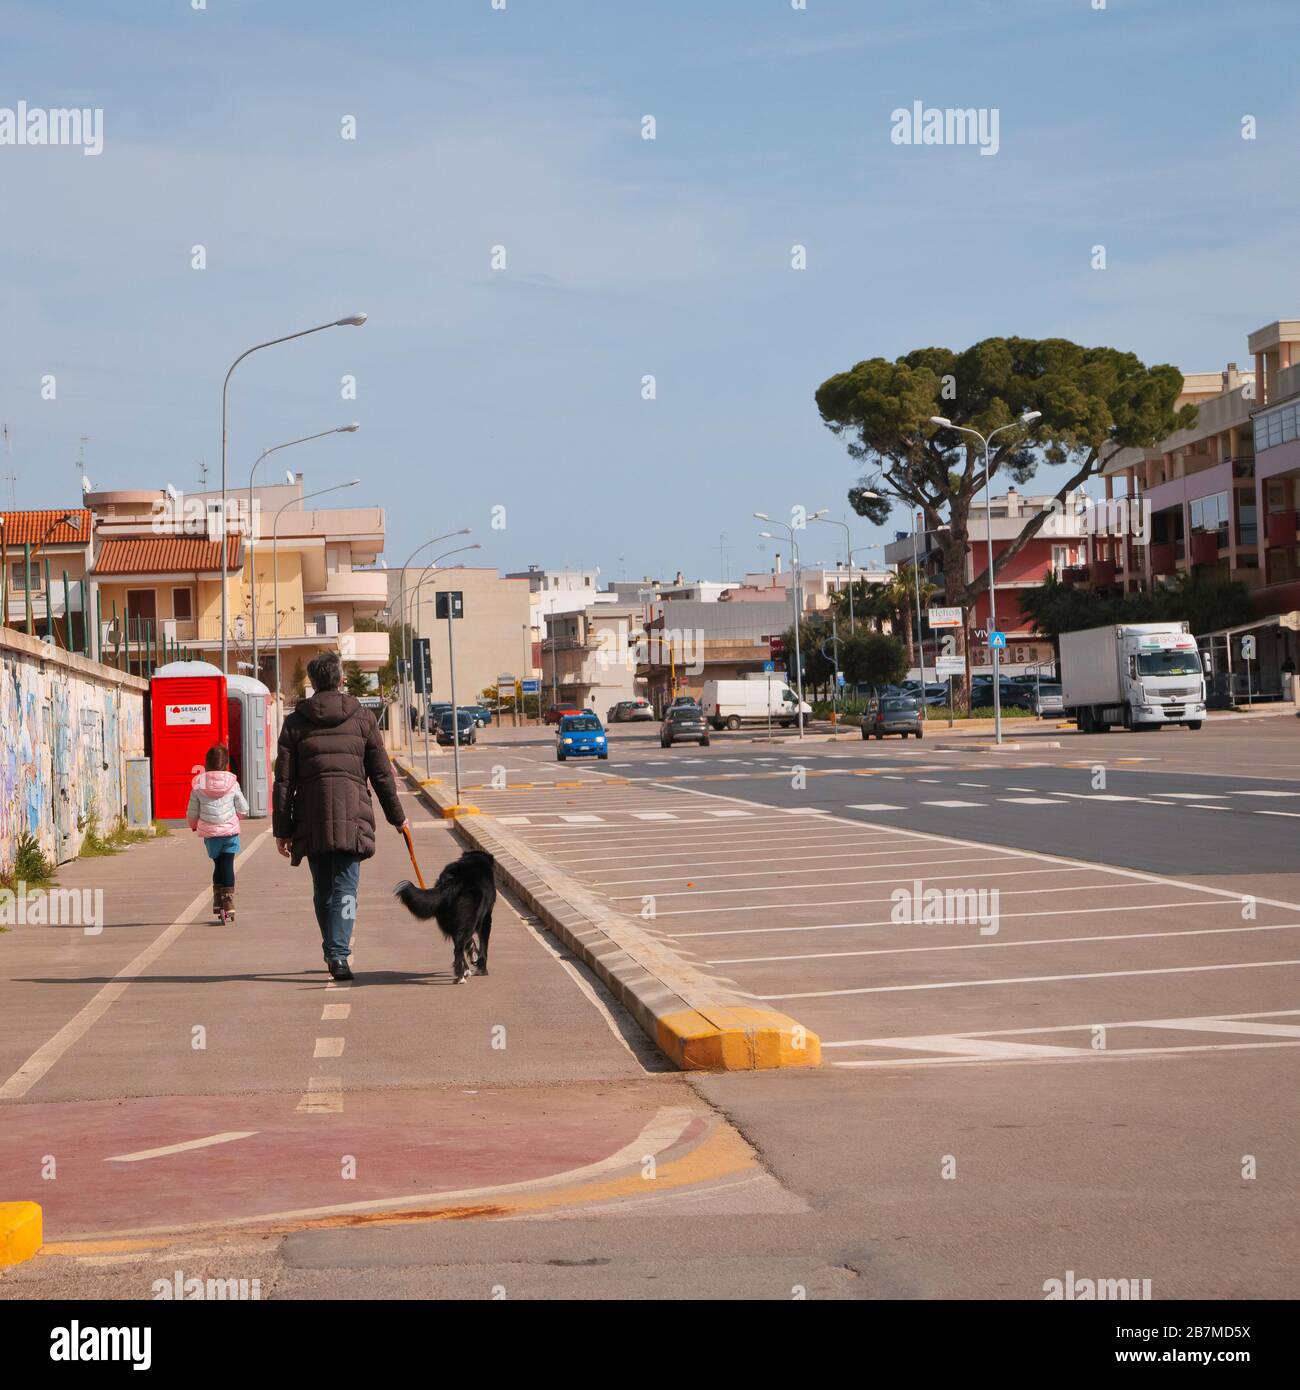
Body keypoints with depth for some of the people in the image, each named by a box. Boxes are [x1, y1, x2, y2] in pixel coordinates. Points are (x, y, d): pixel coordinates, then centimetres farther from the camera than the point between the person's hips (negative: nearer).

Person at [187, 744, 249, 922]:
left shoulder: (199, 785, -4)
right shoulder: (232, 783, -5)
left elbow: (192, 813, 1)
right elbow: (243, 810, 0)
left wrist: (194, 825, 22)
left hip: (209, 833, 1)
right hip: (230, 831, -1)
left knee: (218, 865, 16)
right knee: (227, 866, 2)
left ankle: (217, 904, 14)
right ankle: (228, 904, -6)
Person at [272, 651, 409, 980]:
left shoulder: (295, 722, 6)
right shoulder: (362, 718, 6)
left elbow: (284, 780, 3)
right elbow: (382, 774, 8)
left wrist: (281, 830, 6)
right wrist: (397, 817, 17)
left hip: (311, 818, 1)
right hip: (352, 814, -1)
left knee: (322, 890, 14)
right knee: (345, 887, -3)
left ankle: (333, 950, 25)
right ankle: (338, 955, -17)